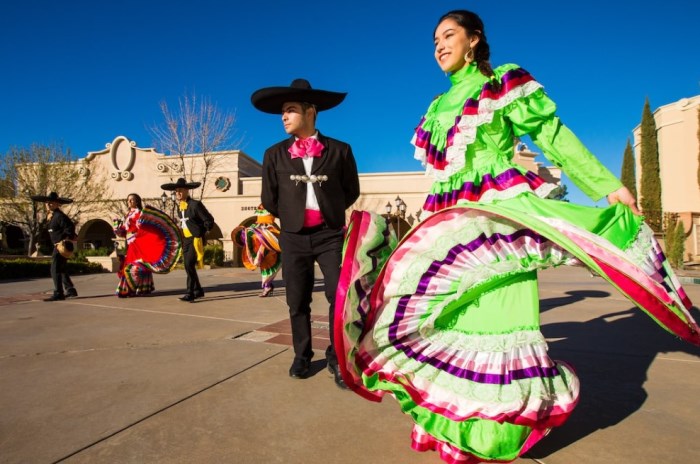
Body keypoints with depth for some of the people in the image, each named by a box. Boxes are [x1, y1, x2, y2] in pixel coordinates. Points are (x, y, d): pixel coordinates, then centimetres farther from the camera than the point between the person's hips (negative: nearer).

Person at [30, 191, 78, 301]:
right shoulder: (52, 216, 15)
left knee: (55, 270, -10)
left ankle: (58, 294, -5)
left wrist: (66, 239, -19)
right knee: (62, 270, 18)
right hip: (58, 246, 11)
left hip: (63, 246, -11)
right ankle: (70, 290, 26)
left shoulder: (59, 216, -16)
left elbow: (70, 227, -23)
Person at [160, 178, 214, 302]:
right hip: (185, 240, 8)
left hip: (195, 239, -8)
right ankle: (198, 291, 23)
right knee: (188, 266, 10)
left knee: (189, 265, -16)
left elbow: (209, 220, -11)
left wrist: (200, 233, -6)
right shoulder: (180, 207, 12)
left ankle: (190, 293, -11)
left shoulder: (196, 204, -12)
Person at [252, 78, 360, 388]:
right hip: (293, 237, 2)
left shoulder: (339, 150, -1)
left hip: (330, 234, -1)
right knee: (297, 302, 9)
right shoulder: (275, 154, 4)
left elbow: (351, 191, 10)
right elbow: (269, 199, 11)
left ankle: (336, 358, 13)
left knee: (340, 297, -3)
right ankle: (302, 355, 27)